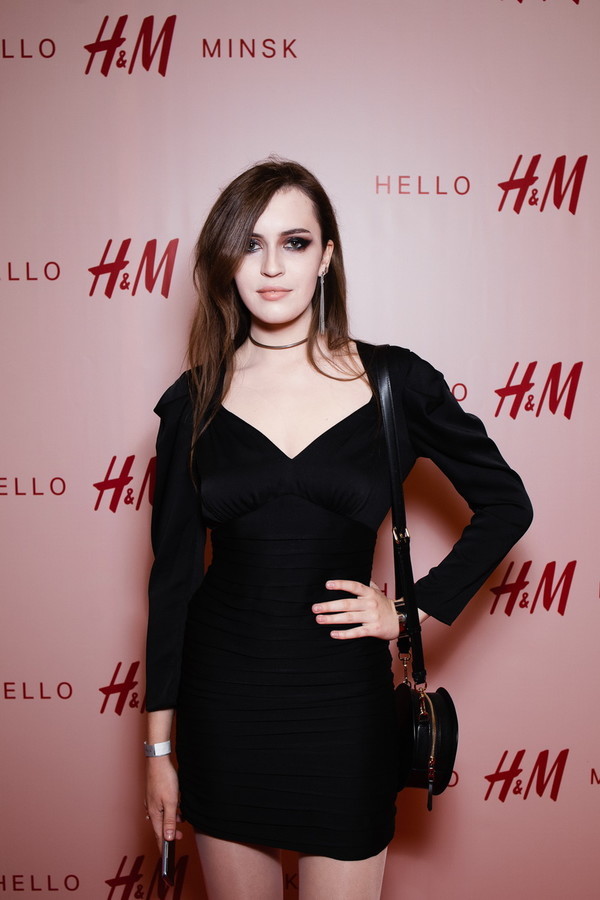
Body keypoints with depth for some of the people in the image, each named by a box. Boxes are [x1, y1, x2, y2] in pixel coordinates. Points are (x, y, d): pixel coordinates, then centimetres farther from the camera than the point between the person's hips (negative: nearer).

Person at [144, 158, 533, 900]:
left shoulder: (394, 382, -5)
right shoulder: (195, 401, -2)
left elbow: (505, 504, 6)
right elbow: (173, 573, 1)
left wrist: (416, 607, -4)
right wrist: (159, 746, 3)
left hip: (343, 699, -1)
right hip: (223, 699, 1)